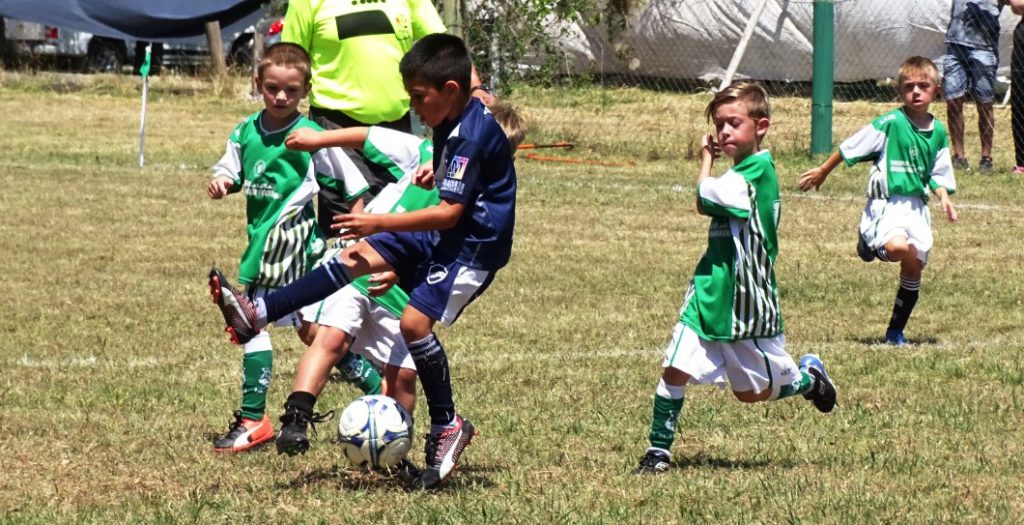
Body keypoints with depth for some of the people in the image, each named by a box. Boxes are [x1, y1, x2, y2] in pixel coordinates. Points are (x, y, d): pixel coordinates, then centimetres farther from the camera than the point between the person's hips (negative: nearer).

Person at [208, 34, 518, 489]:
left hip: (476, 243, -10)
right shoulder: (452, 121, 6)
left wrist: (379, 223, -28)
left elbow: (448, 213, -28)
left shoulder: (473, 136, -24)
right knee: (356, 257, -1)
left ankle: (447, 426, -5)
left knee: (414, 320, -19)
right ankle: (258, 315, -6)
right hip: (441, 234, 10)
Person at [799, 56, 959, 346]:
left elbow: (938, 174, 15)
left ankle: (896, 330, 21)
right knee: (898, 248, -33)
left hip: (918, 206, 6)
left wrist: (944, 198, -4)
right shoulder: (890, 123, -8)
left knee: (914, 267, 5)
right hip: (887, 203, -6)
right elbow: (849, 148, 0)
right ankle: (869, 241, 2)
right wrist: (822, 172, 5)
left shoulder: (938, 131, 8)